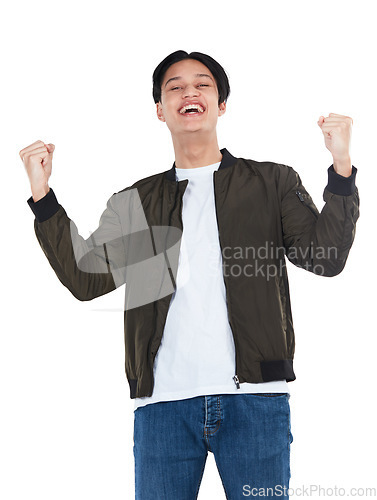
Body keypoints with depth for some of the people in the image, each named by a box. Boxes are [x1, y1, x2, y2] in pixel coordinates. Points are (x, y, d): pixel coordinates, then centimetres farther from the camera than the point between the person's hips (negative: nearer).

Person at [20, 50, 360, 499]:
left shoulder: (272, 184, 13)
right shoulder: (134, 203, 18)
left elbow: (326, 257, 2)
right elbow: (86, 279, 9)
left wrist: (341, 167, -9)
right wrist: (42, 196, 2)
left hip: (254, 397, -1)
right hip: (163, 400, 2)